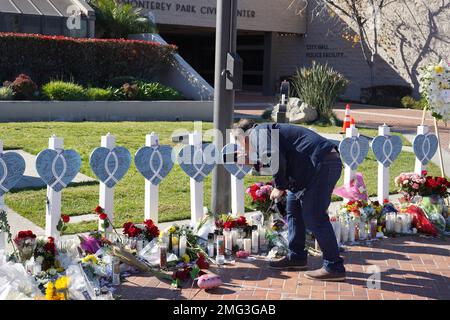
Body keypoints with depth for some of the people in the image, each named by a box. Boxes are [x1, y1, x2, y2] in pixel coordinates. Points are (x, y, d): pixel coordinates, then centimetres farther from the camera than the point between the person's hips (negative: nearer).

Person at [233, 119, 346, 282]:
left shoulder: (258, 133, -2)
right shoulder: (270, 131, 29)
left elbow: (273, 157, -20)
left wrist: (279, 187, -8)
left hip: (321, 164, -11)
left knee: (315, 218, -7)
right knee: (294, 206, 19)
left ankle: (334, 268, -1)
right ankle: (296, 257, 27)